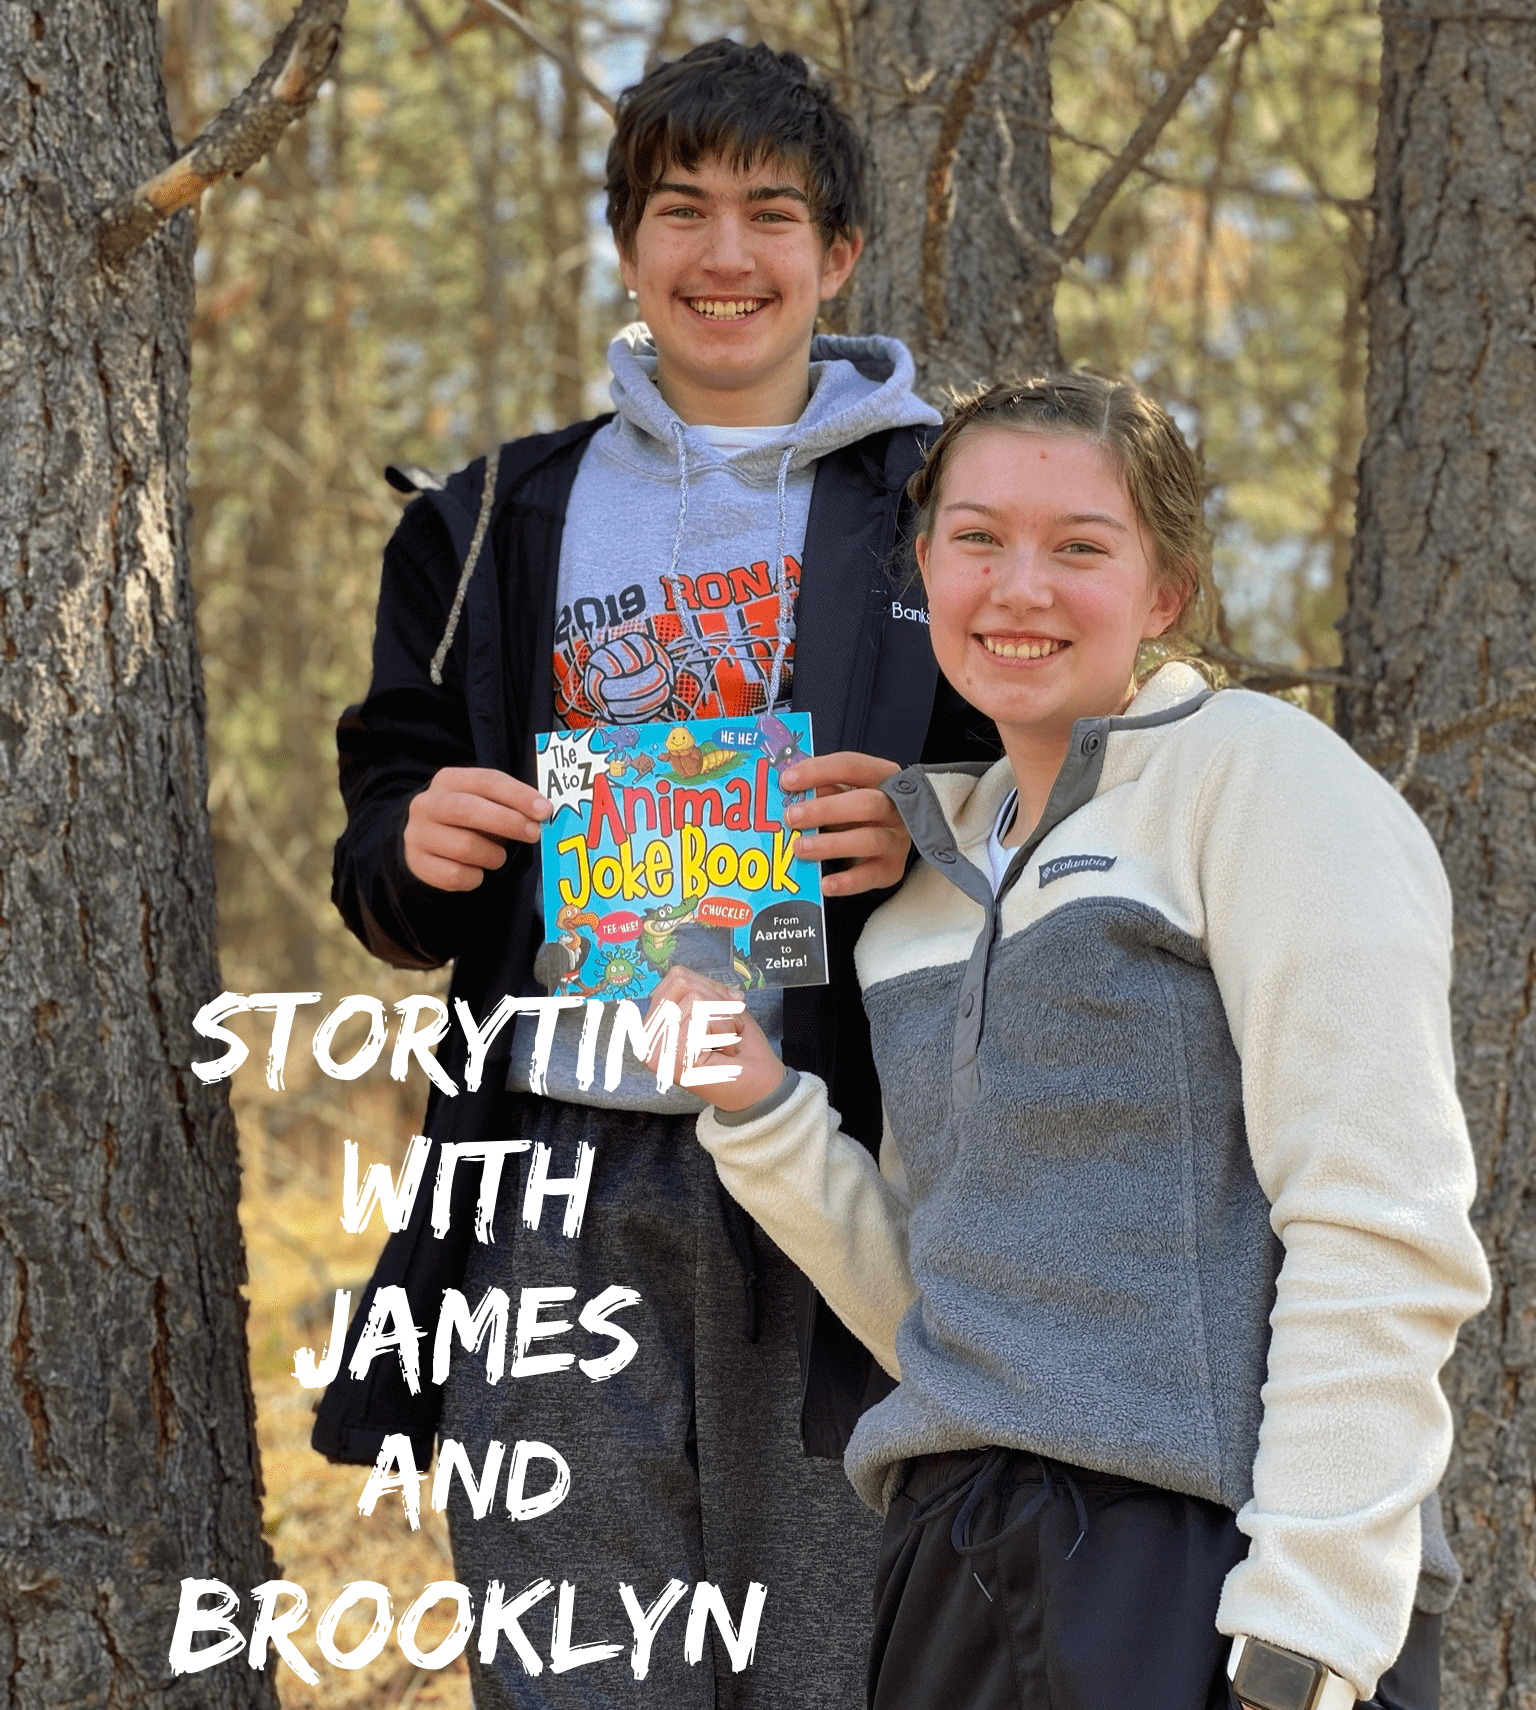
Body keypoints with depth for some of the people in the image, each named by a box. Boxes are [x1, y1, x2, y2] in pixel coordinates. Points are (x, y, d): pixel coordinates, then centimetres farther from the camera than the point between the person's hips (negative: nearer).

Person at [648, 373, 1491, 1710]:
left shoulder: (1259, 775, -4)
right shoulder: (937, 869, 17)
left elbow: (1381, 1235, -13)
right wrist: (762, 1111, 4)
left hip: (1199, 1572, -6)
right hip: (958, 1576, 6)